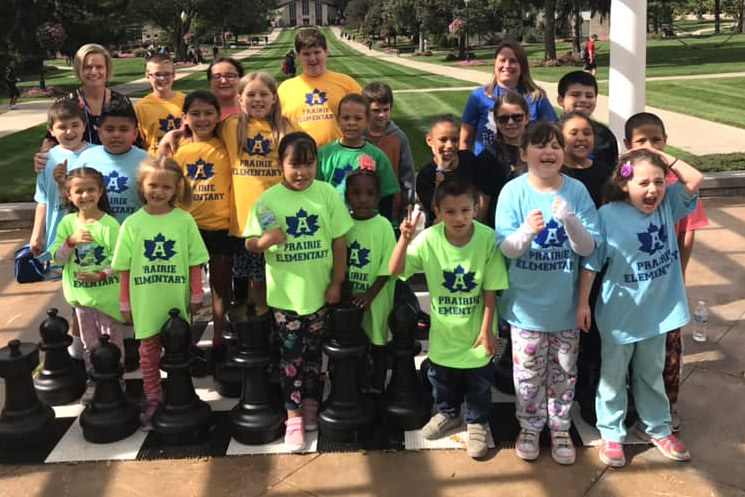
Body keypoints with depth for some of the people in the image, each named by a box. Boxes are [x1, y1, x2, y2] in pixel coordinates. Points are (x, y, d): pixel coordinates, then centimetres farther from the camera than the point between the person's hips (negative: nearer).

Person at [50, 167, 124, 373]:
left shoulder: (109, 223, -12)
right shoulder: (67, 223, -1)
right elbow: (57, 258, -2)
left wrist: (100, 275, -24)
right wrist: (72, 241, -19)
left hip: (107, 293, -3)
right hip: (81, 293, 4)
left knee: (111, 339, 9)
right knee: (89, 342, 17)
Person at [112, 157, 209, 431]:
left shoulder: (184, 220, -5)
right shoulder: (132, 224, -3)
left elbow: (195, 262, -1)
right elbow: (125, 268, 1)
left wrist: (196, 295, 0)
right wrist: (125, 303, 2)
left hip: (177, 302, 0)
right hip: (145, 303, 1)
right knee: (148, 354, 12)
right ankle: (152, 402, 25)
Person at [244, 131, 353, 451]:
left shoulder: (327, 194, -6)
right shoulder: (269, 200, -8)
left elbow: (339, 243, -2)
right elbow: (250, 243, -4)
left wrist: (336, 283, -3)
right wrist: (264, 241, -26)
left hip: (319, 291, 1)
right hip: (285, 293, -1)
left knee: (313, 351, 17)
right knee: (291, 354, 7)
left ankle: (310, 401, 36)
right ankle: (294, 415, 17)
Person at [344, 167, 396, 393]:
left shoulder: (383, 226, -11)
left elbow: (387, 267, -12)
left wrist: (369, 295, -17)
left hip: (376, 296, -3)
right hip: (348, 297, 3)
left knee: (377, 343, 10)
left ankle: (376, 387, 26)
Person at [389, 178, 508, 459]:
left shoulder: (488, 239, -23)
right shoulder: (428, 239, -19)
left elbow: (490, 291, -15)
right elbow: (395, 270, -21)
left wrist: (487, 330, -11)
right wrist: (405, 239, -36)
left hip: (475, 330, -2)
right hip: (443, 331, 2)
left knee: (479, 380, 16)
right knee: (442, 377, 24)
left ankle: (476, 423, 41)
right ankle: (447, 413, 51)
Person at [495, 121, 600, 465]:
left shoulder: (576, 191, -7)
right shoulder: (513, 191, -10)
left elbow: (588, 247, -9)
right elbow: (506, 249, -12)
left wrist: (570, 220, -28)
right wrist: (527, 231, -33)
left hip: (565, 304, 1)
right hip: (526, 304, -1)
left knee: (563, 372, 15)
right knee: (528, 372, 11)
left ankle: (560, 429, 34)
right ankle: (529, 427, 32)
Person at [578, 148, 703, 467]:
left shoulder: (667, 205, -4)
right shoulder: (608, 216, -17)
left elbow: (694, 180, -15)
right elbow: (591, 263, -13)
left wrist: (663, 157, -13)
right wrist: (583, 302, -12)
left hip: (658, 310, 4)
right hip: (619, 314, -4)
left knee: (651, 374, 22)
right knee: (613, 376, 13)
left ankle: (656, 427, 40)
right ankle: (611, 433, 29)